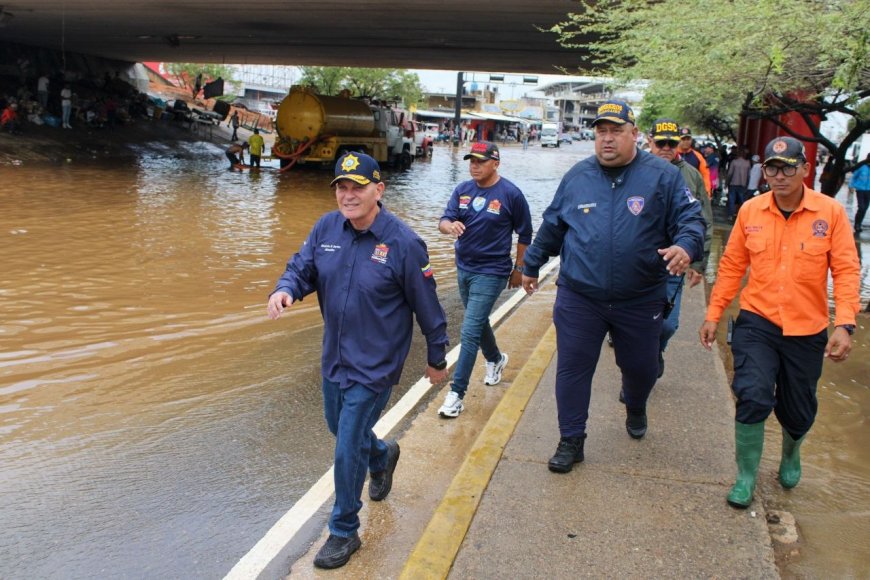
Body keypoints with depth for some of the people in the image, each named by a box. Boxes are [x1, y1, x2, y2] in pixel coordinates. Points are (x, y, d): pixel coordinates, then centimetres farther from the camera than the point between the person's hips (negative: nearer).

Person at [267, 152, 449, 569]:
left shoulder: (403, 243, -19)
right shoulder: (327, 228, -4)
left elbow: (427, 307, -11)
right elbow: (302, 268, 2)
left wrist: (437, 359, -2)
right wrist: (284, 290, -23)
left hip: (374, 365, -6)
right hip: (334, 357, 6)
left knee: (348, 450, -2)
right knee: (340, 428, 25)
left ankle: (344, 532, 21)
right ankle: (383, 456, 58)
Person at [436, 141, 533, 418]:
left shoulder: (511, 194, -12)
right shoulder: (462, 190, 1)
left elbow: (524, 234, -3)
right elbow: (443, 221, -5)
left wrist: (519, 268, 0)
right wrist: (450, 226, -29)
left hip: (491, 272, -6)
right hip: (463, 268, 6)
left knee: (469, 332, -10)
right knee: (478, 322, 24)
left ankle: (457, 393, -3)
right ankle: (495, 359, 51)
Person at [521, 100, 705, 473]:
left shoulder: (662, 176, -4)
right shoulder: (577, 177, 4)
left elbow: (691, 218, -6)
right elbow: (551, 227, 14)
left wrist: (685, 246, -28)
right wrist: (530, 266, 21)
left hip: (640, 300, -1)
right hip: (579, 298, 1)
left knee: (640, 367, 16)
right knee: (572, 368, 2)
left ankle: (635, 409, 51)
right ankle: (571, 441, 19)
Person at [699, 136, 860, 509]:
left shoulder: (830, 212, -8)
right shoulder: (750, 211, -3)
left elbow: (846, 270, -8)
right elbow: (732, 266, 5)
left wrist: (844, 325, -18)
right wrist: (713, 315, 5)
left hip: (807, 331, 0)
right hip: (757, 323, 0)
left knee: (798, 411, 13)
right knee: (753, 397, -16)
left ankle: (790, 455, 48)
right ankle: (746, 476, 8)